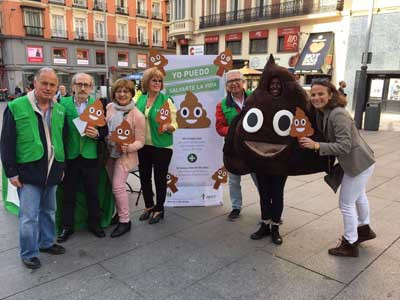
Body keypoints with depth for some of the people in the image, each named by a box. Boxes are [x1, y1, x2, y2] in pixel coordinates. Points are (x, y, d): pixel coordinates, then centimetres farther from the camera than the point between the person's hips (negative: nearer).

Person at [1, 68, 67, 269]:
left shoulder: (59, 110, 7)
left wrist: (62, 167, 13)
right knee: (29, 216, 1)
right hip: (28, 172, -5)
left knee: (48, 211, 18)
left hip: (52, 171, 5)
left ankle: (46, 242, 35)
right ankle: (28, 254, 18)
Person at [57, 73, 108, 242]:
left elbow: (105, 129, 0)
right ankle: (67, 226, 28)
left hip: (90, 156, 0)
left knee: (92, 193, 13)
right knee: (68, 194, 12)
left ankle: (94, 223, 30)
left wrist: (97, 133, -19)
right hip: (69, 156, 0)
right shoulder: (63, 103, -1)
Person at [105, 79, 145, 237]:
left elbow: (140, 141, -12)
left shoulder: (137, 115, -15)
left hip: (125, 155, -5)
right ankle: (119, 213, 33)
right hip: (109, 152, 6)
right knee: (114, 186, 14)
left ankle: (124, 221, 5)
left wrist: (129, 147, -29)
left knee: (118, 186, -10)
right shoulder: (109, 107, -2)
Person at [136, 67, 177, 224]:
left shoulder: (166, 100, -8)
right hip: (143, 145, 5)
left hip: (162, 146, -4)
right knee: (144, 177, 15)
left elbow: (174, 125, -8)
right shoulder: (139, 100, 4)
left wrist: (167, 127, -29)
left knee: (160, 178, 7)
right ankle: (149, 206, 36)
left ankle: (159, 209, 25)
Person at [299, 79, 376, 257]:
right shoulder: (321, 113, -2)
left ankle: (350, 245, 22)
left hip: (358, 163, -10)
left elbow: (344, 146, -33)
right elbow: (328, 138, 7)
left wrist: (316, 146, -38)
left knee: (346, 204, 2)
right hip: (358, 161, 10)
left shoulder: (338, 115, -29)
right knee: (358, 196, 30)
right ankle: (364, 229, 55)